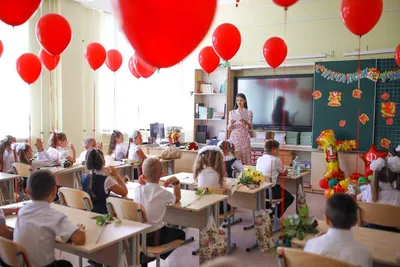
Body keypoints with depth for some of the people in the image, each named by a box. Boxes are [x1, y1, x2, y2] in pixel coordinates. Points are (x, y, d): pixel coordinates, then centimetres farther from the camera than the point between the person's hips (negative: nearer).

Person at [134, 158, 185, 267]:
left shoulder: (138, 190, -9)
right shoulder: (163, 193, -17)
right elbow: (177, 198, 5)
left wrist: (142, 184, 2)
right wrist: (176, 182, 2)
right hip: (154, 236, -4)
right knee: (180, 234, 21)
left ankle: (142, 257, 24)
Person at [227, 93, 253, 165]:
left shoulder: (249, 113, 3)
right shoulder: (232, 112, 7)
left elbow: (250, 129, -2)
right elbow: (229, 128, 6)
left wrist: (246, 123, -22)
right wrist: (231, 124, -16)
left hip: (244, 138, -1)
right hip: (234, 138, 1)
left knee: (245, 158, -3)